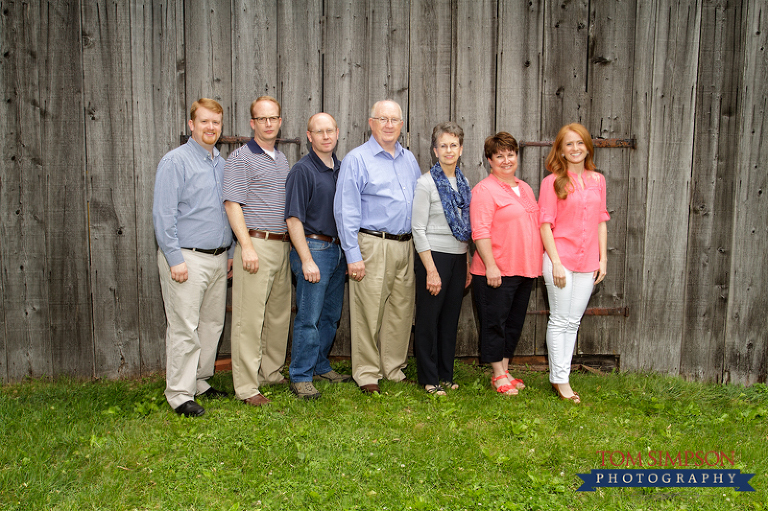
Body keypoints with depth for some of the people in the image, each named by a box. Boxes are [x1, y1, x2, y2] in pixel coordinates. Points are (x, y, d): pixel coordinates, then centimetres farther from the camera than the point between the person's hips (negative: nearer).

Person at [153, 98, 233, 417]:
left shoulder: (222, 164, 15)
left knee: (213, 324, 12)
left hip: (218, 259, 7)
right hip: (187, 258, -7)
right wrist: (175, 259, -17)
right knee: (185, 328, -4)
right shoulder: (176, 161, -7)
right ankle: (179, 394, 6)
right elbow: (163, 214, -12)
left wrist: (230, 252, 16)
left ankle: (200, 381, 26)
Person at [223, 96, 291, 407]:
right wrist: (247, 246, -19)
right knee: (249, 317, -5)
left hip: (282, 244, 8)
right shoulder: (241, 157, -5)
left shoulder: (282, 159, 18)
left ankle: (271, 372, 26)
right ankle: (246, 386, 1)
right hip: (256, 243, -7)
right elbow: (232, 205, -11)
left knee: (279, 313, 13)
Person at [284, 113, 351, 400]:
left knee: (331, 316, 14)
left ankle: (321, 366, 29)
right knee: (309, 318, -3)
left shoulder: (342, 169, 12)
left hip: (338, 250, 7)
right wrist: (307, 260, -18)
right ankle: (300, 377, 8)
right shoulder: (303, 170, -9)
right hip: (314, 248, -7)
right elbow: (294, 218, -13)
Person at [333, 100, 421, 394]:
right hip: (373, 245, -5)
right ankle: (367, 374, 10)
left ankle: (395, 369, 22)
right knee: (369, 311, -3)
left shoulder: (409, 159, 16)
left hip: (406, 246, 6)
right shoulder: (357, 159, -2)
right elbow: (345, 210, -6)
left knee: (402, 310, 9)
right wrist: (353, 255, -12)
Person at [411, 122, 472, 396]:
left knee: (451, 318, 12)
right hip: (434, 256, -6)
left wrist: (468, 265, 12)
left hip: (459, 257, 6)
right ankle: (429, 379, 14)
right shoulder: (426, 183, -8)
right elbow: (418, 229, -12)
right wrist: (431, 270, -16)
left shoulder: (463, 182, 11)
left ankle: (446, 375, 24)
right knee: (429, 319, 2)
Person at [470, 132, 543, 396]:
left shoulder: (525, 189, 16)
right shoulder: (485, 190, -9)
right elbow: (480, 232, -16)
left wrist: (538, 262, 18)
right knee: (495, 322, 1)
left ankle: (505, 369, 27)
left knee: (515, 322, 14)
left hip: (525, 269, 8)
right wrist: (490, 265, -20)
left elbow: (535, 226, 22)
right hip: (497, 271, -8)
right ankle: (498, 376, 13)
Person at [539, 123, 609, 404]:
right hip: (560, 259, -4)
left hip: (588, 262, 4)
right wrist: (555, 261, -12)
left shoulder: (597, 180, 10)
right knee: (560, 320, 2)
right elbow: (545, 223, -7)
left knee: (573, 321, 9)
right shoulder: (552, 181, -3)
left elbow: (601, 221, 13)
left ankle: (561, 376, 18)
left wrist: (603, 258, 7)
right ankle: (559, 379, 11)